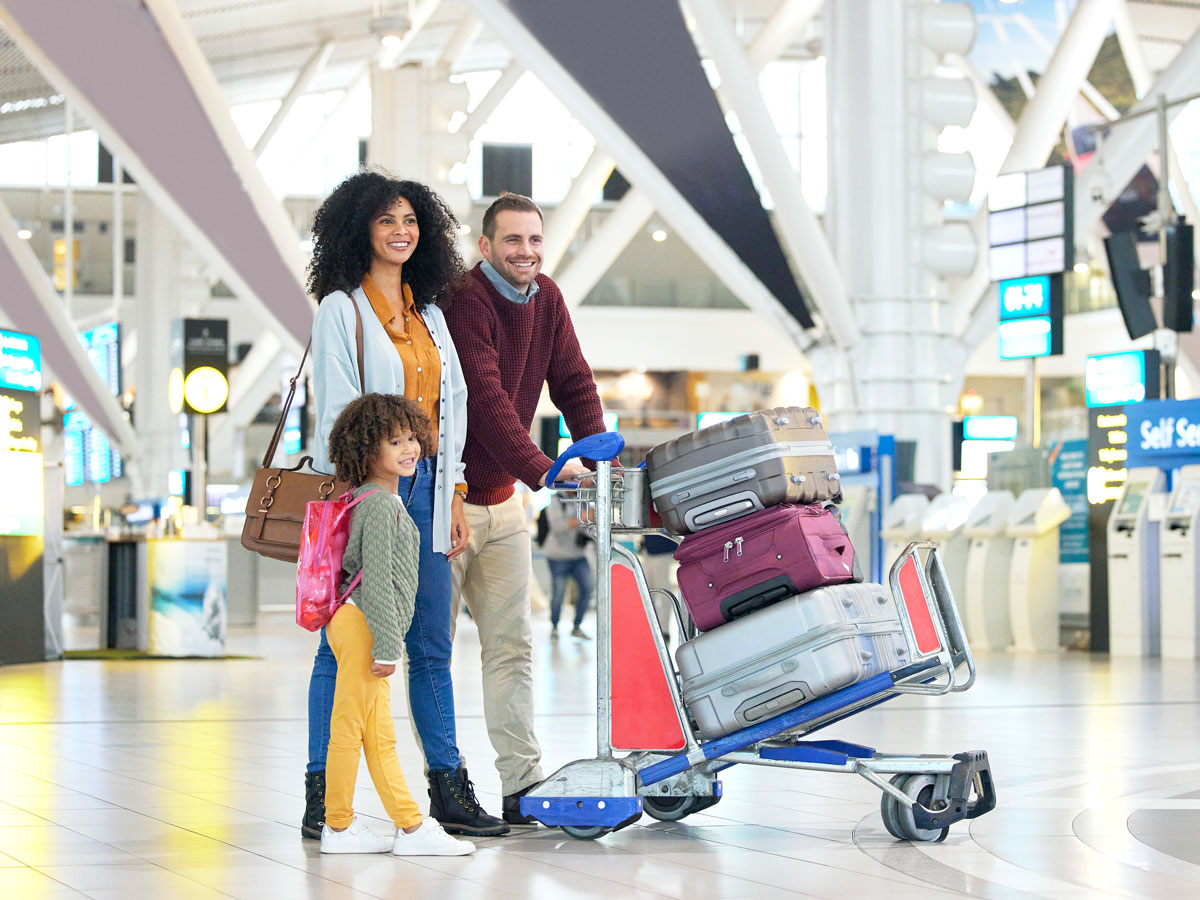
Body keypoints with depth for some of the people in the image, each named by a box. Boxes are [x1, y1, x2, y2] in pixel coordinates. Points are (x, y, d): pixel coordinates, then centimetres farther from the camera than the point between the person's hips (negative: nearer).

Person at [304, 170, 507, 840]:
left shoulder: (429, 313, 17)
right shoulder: (341, 309, -2)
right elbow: (336, 412, -8)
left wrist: (454, 496, 12)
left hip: (424, 488, 6)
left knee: (433, 644, 7)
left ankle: (450, 788, 11)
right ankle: (323, 796, 2)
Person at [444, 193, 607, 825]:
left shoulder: (546, 300, 6)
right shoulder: (465, 300, -19)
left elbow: (573, 383, 6)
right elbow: (485, 398, -29)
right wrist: (542, 470, -37)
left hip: (501, 499, 8)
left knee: (512, 644, 6)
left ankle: (523, 786, 8)